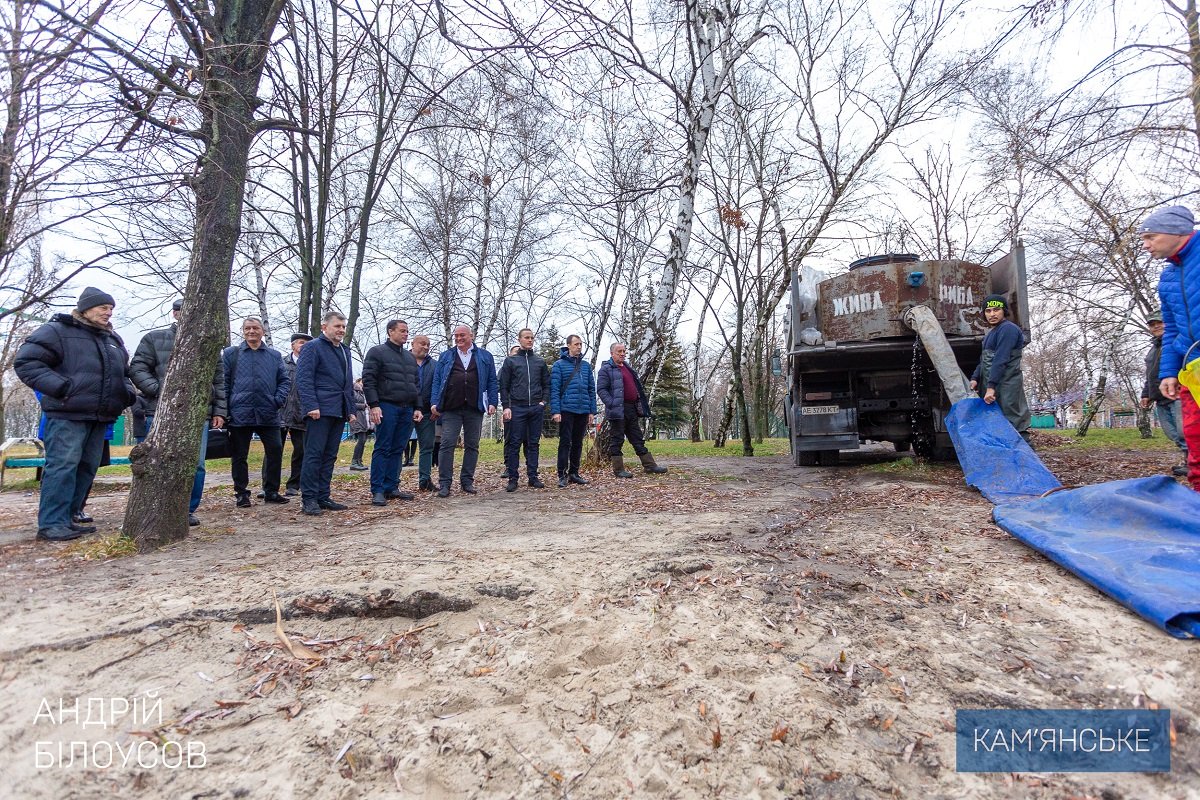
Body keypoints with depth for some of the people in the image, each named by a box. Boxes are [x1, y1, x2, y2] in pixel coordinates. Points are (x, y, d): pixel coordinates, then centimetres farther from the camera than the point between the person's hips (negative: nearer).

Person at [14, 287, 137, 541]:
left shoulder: (113, 340, 19)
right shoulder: (57, 331, -3)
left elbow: (123, 373, 30)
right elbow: (26, 362, -9)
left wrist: (127, 392, 10)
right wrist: (60, 387, -20)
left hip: (100, 417, 7)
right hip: (67, 415, -7)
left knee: (87, 468, 9)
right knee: (62, 467, -10)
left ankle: (68, 518, 18)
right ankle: (51, 523, -5)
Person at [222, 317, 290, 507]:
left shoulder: (275, 355, 14)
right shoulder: (230, 354, 9)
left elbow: (284, 381, 11)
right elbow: (223, 383, 5)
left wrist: (279, 400, -5)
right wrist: (224, 409, -3)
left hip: (268, 414, 1)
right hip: (240, 414, -1)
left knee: (275, 450, 0)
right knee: (239, 455, 5)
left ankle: (271, 491, 13)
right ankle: (241, 493, 17)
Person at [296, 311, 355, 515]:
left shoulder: (345, 351, 21)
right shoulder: (312, 347, -2)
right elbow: (304, 378, -11)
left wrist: (351, 408, 17)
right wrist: (311, 406, -20)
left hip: (339, 412, 8)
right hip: (320, 411, -8)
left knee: (330, 456, 10)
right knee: (314, 455, -6)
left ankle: (323, 497, 16)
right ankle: (308, 499, 0)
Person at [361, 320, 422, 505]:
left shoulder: (410, 357, 20)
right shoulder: (377, 352, 0)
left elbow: (416, 384, 22)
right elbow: (368, 380, -7)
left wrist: (417, 408, 14)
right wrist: (374, 405, -15)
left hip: (406, 409, 6)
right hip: (387, 407, -6)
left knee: (397, 450, 7)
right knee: (382, 449, -5)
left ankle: (391, 487, 13)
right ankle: (377, 490, 0)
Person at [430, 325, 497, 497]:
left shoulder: (485, 356, 12)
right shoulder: (445, 356, 14)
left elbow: (492, 382, 9)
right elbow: (437, 381, 9)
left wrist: (492, 403, -1)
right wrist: (434, 403, -2)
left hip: (474, 408, 1)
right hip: (451, 408, 0)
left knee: (472, 445, 6)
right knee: (447, 444, -6)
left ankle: (467, 481, 16)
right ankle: (444, 483, -1)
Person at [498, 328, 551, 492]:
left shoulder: (540, 361, 13)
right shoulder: (510, 360, 6)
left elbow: (546, 384, 14)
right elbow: (503, 386, 2)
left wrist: (543, 401, 0)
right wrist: (506, 406, -6)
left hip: (537, 408, 2)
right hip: (517, 408, -2)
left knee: (533, 444, 6)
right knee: (514, 444, -1)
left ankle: (533, 476, 12)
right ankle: (512, 478, 4)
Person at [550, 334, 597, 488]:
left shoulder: (586, 365, 12)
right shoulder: (559, 365, -2)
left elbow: (591, 389, 12)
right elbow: (554, 390, -7)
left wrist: (592, 411, 7)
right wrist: (555, 411, -14)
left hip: (583, 411, 5)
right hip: (566, 410, -5)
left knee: (578, 443, 11)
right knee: (565, 443, -3)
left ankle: (574, 473, 20)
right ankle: (562, 475, 3)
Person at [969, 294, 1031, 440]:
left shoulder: (1008, 329, -11)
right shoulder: (992, 332, 21)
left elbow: (1000, 360, -19)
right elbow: (985, 360, 23)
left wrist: (991, 386, -24)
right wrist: (975, 378, 11)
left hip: (1006, 386, -10)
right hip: (993, 386, 10)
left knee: (1014, 423, -10)